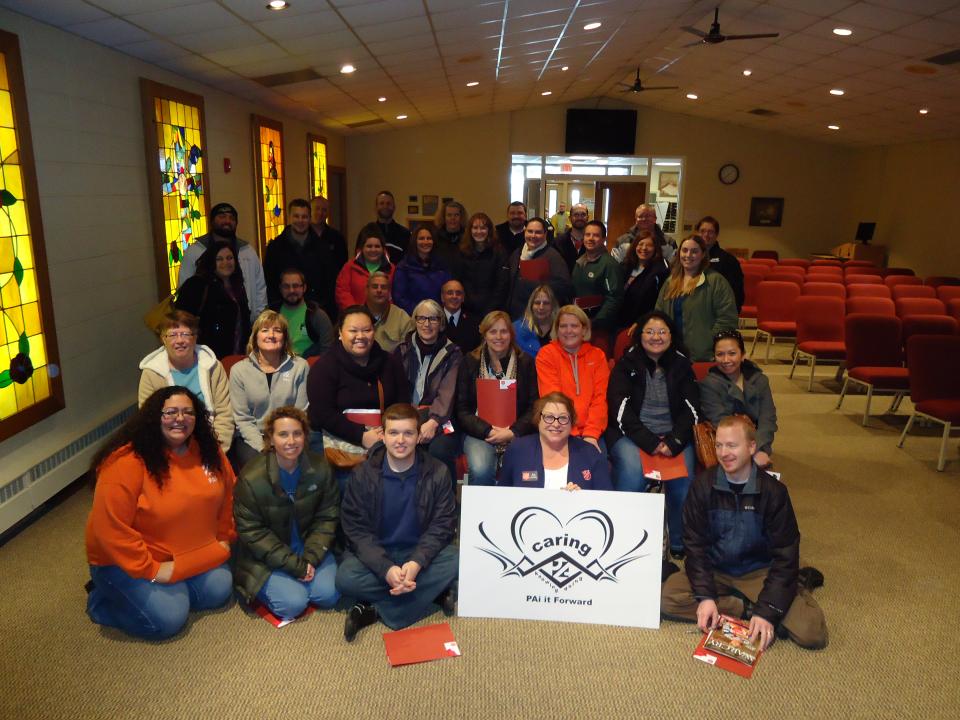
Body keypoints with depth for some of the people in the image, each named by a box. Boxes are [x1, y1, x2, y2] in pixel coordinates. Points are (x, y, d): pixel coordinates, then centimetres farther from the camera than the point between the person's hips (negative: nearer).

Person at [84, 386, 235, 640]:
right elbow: (111, 528, -26)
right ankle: (103, 599, 9)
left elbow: (226, 494, 10)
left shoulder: (208, 451, -6)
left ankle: (169, 589, 20)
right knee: (168, 617, -17)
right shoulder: (127, 462, -27)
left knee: (218, 591, -6)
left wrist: (224, 538, 10)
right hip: (127, 561, -6)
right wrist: (150, 570, -23)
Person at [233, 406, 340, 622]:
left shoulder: (320, 469, -10)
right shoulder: (251, 478, -20)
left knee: (328, 595, -13)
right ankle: (264, 587, 13)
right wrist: (295, 565, -18)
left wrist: (311, 558, -16)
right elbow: (251, 532, -15)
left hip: (309, 546, 3)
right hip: (267, 556, -3)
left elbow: (327, 517, -3)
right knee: (293, 604, -18)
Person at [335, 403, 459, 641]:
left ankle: (375, 610, -19)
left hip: (420, 552, 1)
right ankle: (434, 594, -18)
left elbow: (442, 525, -8)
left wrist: (417, 563, -25)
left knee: (455, 562, -28)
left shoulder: (437, 472, -7)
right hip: (375, 552, 0)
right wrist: (386, 568, -26)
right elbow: (356, 529, -11)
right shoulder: (363, 474, -8)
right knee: (345, 577, -30)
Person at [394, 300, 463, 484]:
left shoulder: (452, 354, 7)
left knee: (440, 450, -32)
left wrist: (433, 421, -24)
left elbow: (447, 393, -7)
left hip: (440, 419, -1)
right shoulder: (403, 351, 15)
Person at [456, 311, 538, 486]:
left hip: (517, 433, 0)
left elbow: (534, 407, 4)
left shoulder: (526, 362, 9)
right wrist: (488, 431, -12)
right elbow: (462, 409, 3)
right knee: (481, 470, -30)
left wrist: (512, 432, -11)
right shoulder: (470, 362, 7)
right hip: (479, 432, 0)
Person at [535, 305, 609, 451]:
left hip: (592, 433, 2)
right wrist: (568, 434, -17)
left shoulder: (597, 355, 9)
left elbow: (600, 398, 0)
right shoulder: (546, 354, 2)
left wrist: (591, 433, -14)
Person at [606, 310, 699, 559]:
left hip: (673, 435, 2)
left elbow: (691, 410, 5)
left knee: (684, 474, -26)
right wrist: (650, 443, -17)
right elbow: (621, 410, -5)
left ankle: (681, 544, -6)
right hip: (631, 434, -2)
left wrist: (673, 442, -13)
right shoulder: (626, 364, 5)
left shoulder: (681, 365, 12)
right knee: (633, 471, -32)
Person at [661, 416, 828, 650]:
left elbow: (785, 555, -12)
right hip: (714, 571, 2)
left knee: (812, 634, -24)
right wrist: (705, 596, -21)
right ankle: (750, 608, -14)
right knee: (667, 598, -26)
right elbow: (695, 544, -8)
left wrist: (767, 611, -21)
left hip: (759, 572, -2)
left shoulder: (773, 491, -12)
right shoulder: (703, 486, -10)